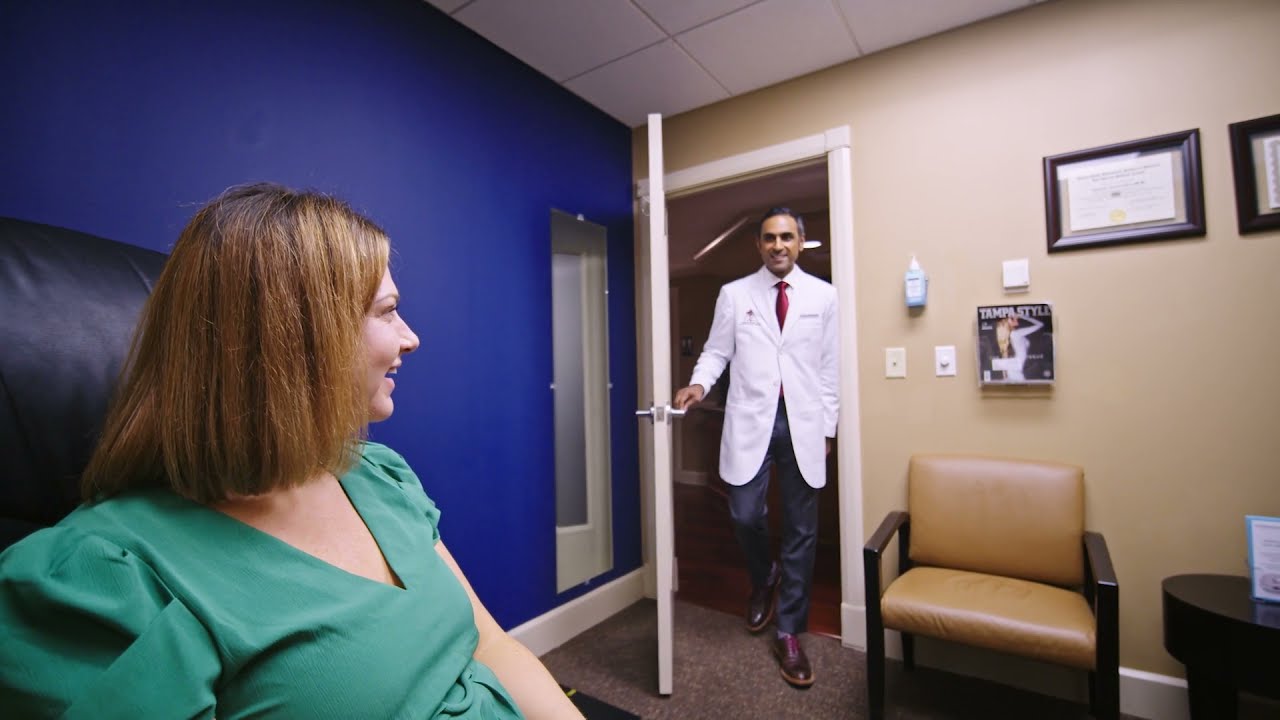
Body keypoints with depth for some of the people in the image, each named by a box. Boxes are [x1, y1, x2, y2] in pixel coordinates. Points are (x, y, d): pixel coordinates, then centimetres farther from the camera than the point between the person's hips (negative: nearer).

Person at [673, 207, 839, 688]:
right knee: (745, 515, -3)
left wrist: (827, 427, 4)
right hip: (750, 421, 0)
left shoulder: (823, 295, 7)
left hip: (804, 424, 1)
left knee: (801, 529, 7)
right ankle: (763, 580, 34)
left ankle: (789, 633, 24)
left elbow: (830, 366, 6)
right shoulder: (734, 294, 6)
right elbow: (717, 351, 4)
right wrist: (700, 382, -16)